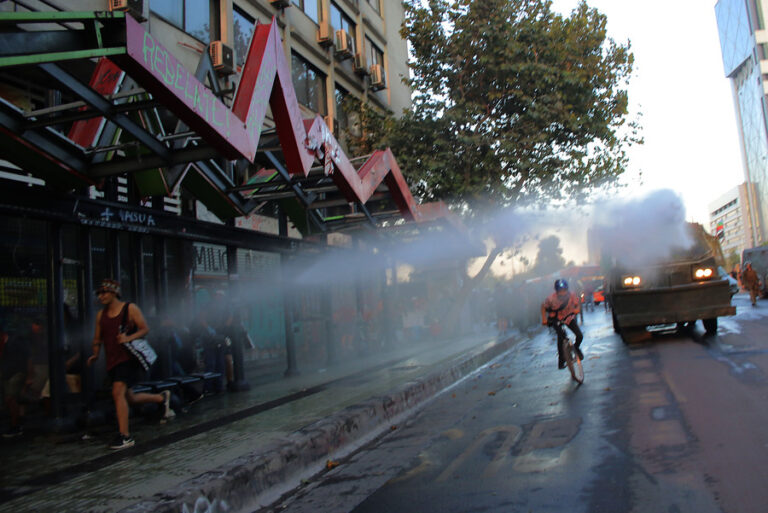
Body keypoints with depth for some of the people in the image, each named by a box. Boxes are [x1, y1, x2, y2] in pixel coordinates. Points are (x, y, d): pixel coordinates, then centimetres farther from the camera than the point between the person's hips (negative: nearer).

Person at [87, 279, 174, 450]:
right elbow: (97, 338, 18)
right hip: (112, 361, 7)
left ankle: (125, 436, -16)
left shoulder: (130, 309, -3)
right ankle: (162, 398, 38)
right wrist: (95, 355, 0)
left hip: (129, 358, -6)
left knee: (118, 392, -22)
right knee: (129, 398, 13)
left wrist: (129, 338, -21)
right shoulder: (101, 314, 12)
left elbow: (145, 328, -5)